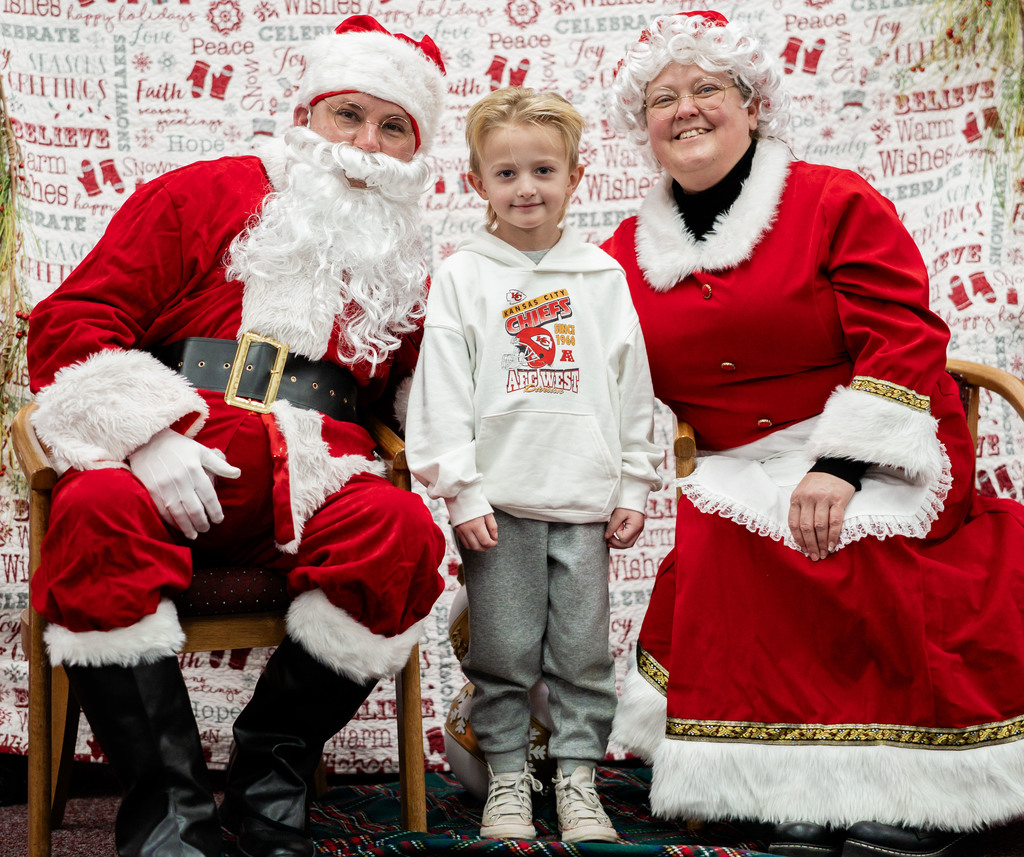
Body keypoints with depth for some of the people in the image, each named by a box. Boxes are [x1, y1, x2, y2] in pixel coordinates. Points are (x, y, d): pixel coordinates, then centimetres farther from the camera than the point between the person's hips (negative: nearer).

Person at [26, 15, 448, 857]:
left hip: (309, 484, 2)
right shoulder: (201, 196, 12)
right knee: (98, 509, -36)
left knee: (402, 530, -30)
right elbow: (73, 321, 4)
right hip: (167, 468, -2)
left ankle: (268, 782, -14)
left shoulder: (402, 272, 23)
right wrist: (152, 433, -11)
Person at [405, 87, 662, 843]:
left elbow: (633, 387, 10)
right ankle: (508, 778, 19)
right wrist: (459, 489, -8)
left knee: (583, 651, 6)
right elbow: (442, 390, -2)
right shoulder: (461, 276, 3)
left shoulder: (603, 276, 8)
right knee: (503, 653, 4)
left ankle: (578, 780, 19)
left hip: (585, 497, 2)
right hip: (498, 498, -1)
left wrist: (634, 487, 7)